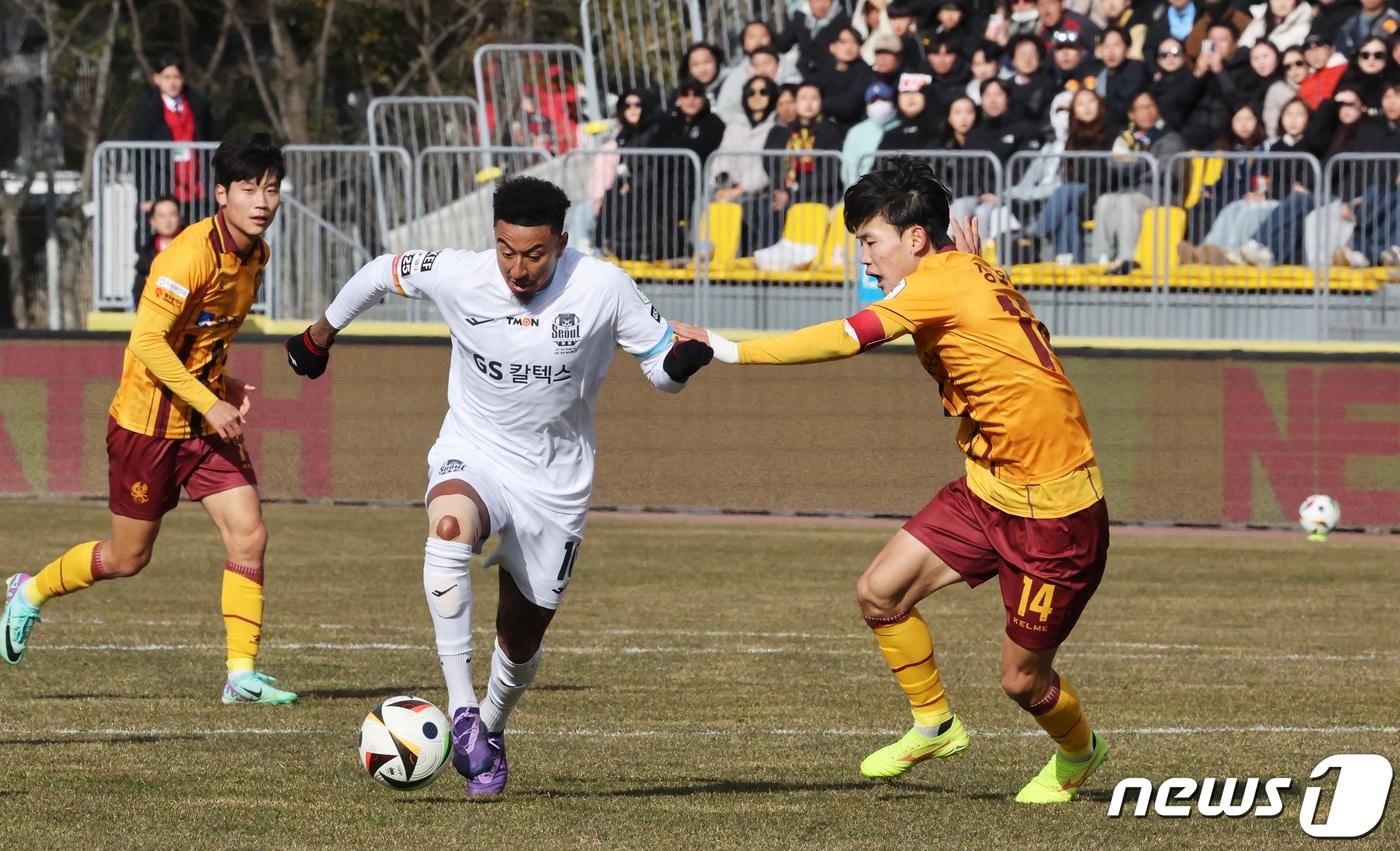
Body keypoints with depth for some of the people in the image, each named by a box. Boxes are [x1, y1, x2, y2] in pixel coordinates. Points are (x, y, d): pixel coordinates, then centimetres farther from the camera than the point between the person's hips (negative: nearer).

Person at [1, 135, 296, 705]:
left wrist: (226, 388, 5)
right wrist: (209, 403, -27)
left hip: (207, 422, 7)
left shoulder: (254, 254, 4)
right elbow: (147, 341, -27)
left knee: (249, 536, -8)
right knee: (128, 557, 6)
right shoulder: (193, 253, -23)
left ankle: (242, 674, -3)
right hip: (150, 421, -7)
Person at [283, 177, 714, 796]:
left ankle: (491, 732, 44)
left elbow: (662, 371, -6)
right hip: (473, 455, -1)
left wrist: (684, 360, -30)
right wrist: (319, 337, 17)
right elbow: (380, 273, 5)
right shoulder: (457, 276, -15)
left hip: (556, 482, 1)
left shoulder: (602, 288, -16)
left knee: (521, 638, 10)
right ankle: (461, 710, -37)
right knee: (450, 526, -37)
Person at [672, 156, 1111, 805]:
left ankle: (1079, 755, 33)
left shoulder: (941, 280, -20)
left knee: (1021, 678, 2)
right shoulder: (967, 271, 8)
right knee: (881, 592, -1)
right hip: (987, 488, 9)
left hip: (1052, 507, -9)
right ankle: (933, 723, 20)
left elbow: (844, 339, -27)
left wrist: (726, 349, -28)